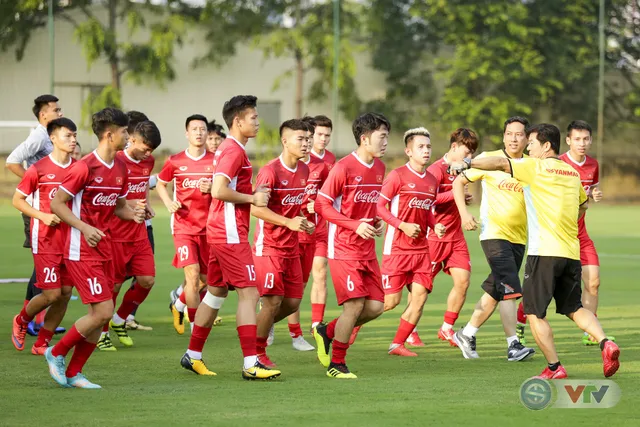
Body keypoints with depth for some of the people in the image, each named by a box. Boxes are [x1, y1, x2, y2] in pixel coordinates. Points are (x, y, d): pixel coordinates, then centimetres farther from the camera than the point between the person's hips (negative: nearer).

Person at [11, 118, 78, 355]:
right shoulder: (39, 169, -9)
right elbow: (17, 200, -3)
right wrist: (42, 216, -14)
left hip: (70, 241, 5)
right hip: (45, 241, -5)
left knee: (65, 293, 1)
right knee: (52, 294, -8)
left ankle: (42, 344, 14)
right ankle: (21, 322, 22)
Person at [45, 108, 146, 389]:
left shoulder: (120, 168, 9)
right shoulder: (85, 167, -15)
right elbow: (57, 203, -11)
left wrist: (134, 214, -2)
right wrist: (84, 228, -21)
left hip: (105, 249, 8)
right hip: (82, 251, -8)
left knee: (100, 315, 5)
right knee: (103, 311, -13)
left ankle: (73, 373, 14)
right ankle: (56, 353, 5)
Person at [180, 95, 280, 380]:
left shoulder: (228, 149, 16)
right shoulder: (234, 151, -15)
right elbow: (218, 190, -26)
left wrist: (253, 194, 11)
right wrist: (252, 198, -16)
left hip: (219, 233, 11)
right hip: (231, 235, -11)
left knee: (216, 292, 16)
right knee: (249, 293, -11)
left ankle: (193, 356, 22)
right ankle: (251, 364, -14)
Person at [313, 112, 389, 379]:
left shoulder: (379, 168, 9)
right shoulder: (344, 168, -14)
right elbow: (322, 204, -13)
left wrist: (377, 222, 3)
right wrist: (355, 225, -21)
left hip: (367, 251, 7)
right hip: (344, 249, -7)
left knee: (375, 306, 2)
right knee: (355, 305, -12)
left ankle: (327, 332, 23)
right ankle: (336, 364, 4)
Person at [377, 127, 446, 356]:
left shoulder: (432, 180, 10)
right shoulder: (397, 176, -10)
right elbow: (380, 206, -10)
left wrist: (435, 226, 3)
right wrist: (403, 226, -19)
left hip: (421, 249, 6)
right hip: (397, 247, -6)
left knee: (420, 296, -2)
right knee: (391, 300, -7)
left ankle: (398, 344, 9)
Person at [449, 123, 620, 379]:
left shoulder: (536, 167, -2)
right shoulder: (572, 173, 18)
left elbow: (501, 164, -14)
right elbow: (583, 203, 35)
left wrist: (467, 163, -13)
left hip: (544, 252, -7)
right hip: (571, 253, 7)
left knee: (534, 312, 1)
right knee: (574, 308, 16)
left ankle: (554, 367, -3)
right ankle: (605, 343, -8)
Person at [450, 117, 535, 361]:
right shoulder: (489, 159, -4)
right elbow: (458, 183, 3)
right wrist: (464, 213, -9)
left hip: (519, 237, 5)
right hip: (494, 233, -5)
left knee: (495, 291, 11)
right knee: (510, 288, -17)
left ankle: (468, 334, 26)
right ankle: (513, 345, -17)